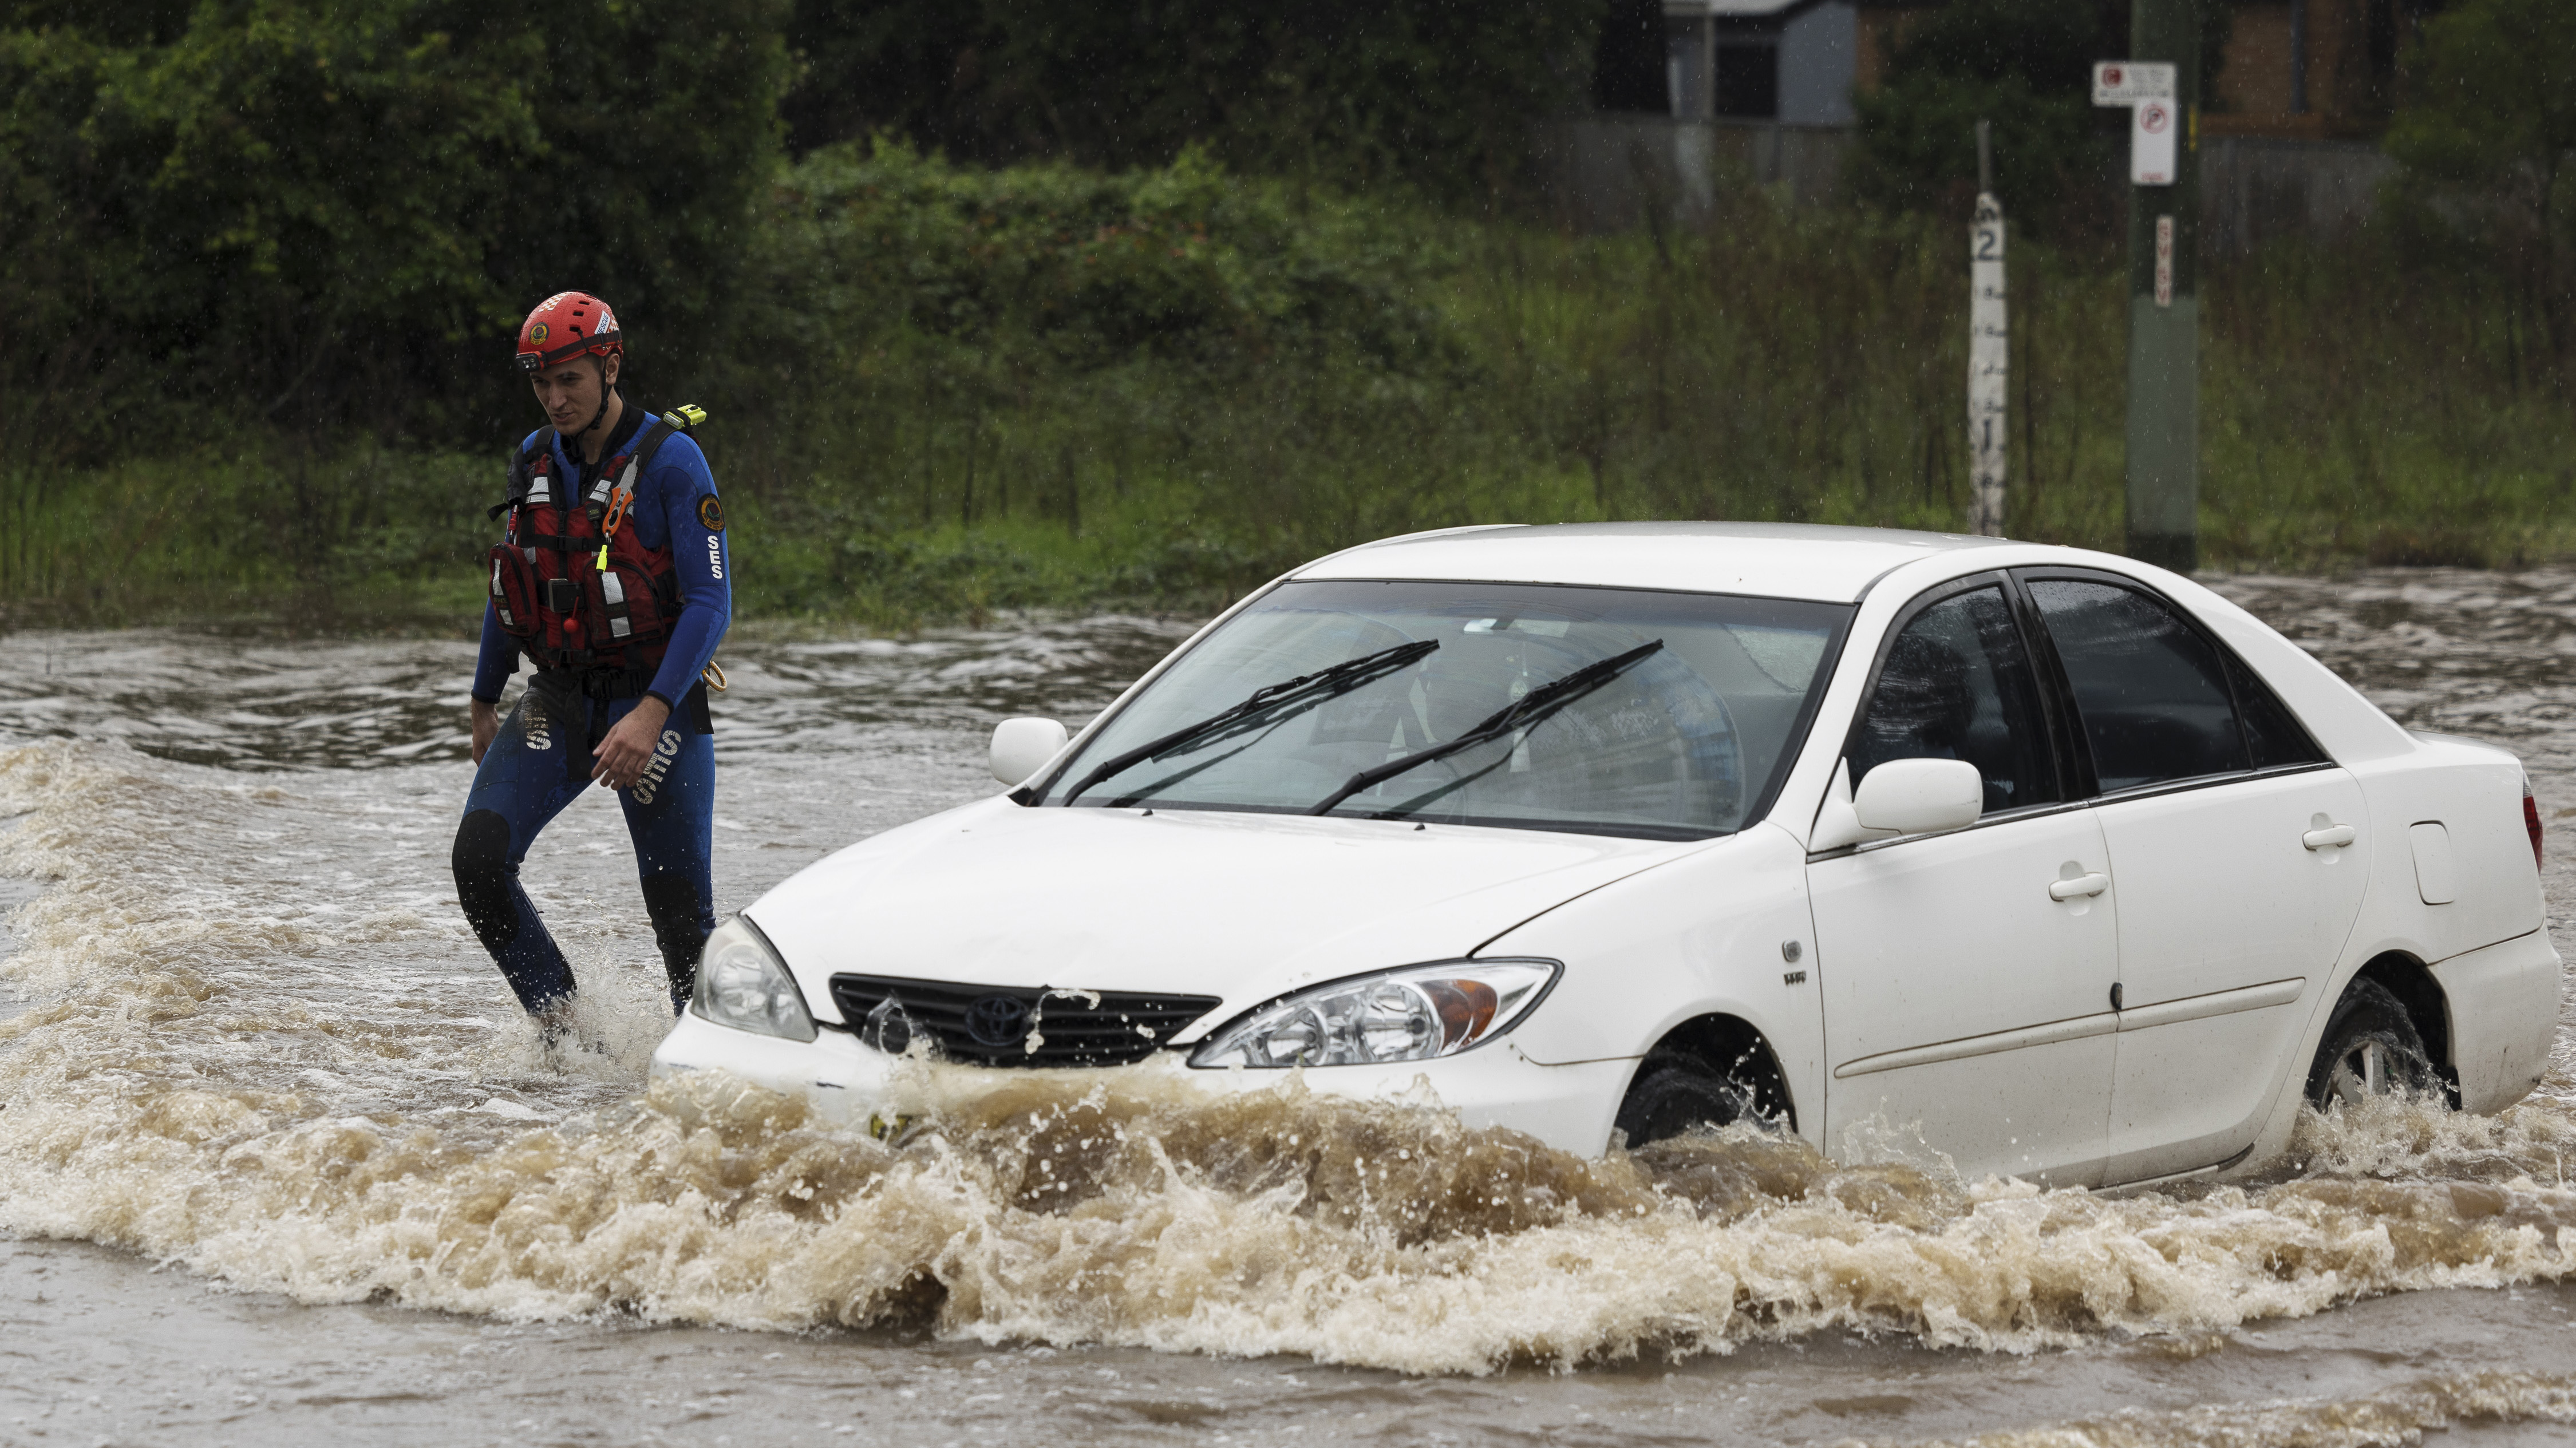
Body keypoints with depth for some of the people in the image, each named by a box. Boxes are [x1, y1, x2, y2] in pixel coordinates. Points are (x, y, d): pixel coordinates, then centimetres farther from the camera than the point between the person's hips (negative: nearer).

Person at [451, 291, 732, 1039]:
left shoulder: (671, 461, -12)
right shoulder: (535, 459, 6)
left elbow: (710, 603, -16)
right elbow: (508, 587, 18)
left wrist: (652, 715, -26)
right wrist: (484, 705, 21)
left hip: (655, 701, -5)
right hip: (558, 702, 5)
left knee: (679, 905, -3)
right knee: (479, 860, -14)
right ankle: (561, 1026, -3)